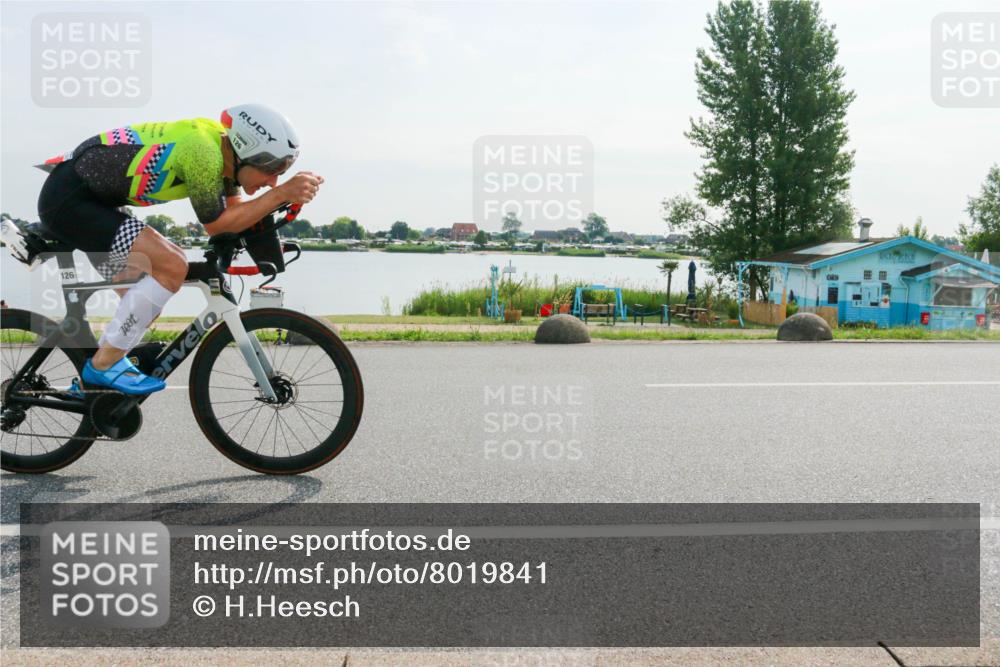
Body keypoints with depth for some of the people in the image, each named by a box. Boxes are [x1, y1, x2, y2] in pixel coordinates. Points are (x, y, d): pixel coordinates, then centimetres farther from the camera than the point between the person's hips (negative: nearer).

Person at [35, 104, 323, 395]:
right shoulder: (203, 152, -26)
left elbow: (233, 211, 9)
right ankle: (104, 365, -8)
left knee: (151, 302, 13)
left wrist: (288, 195, -3)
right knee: (171, 267, -20)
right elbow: (216, 224, -16)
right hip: (69, 199, -10)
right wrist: (281, 193, -20)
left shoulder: (221, 144, 1)